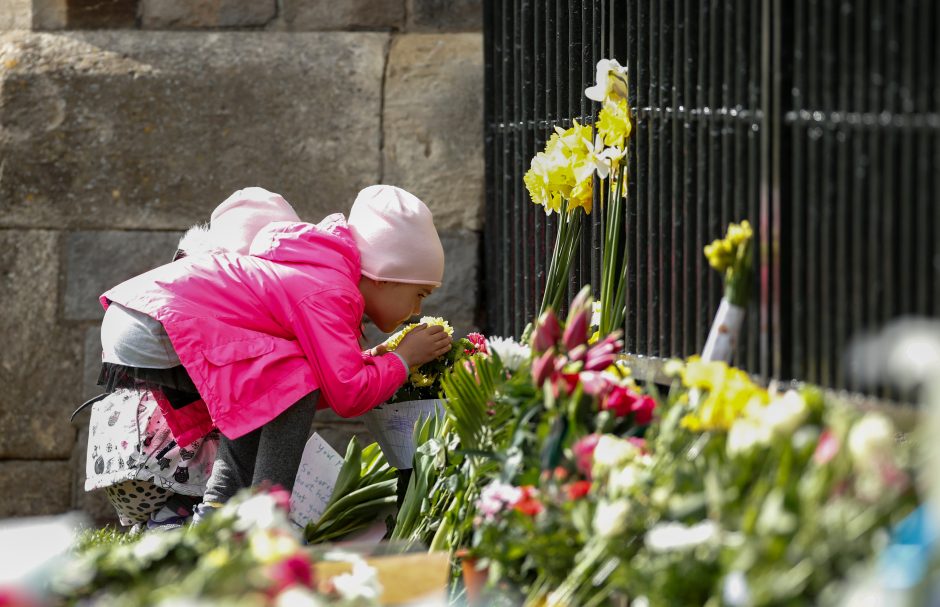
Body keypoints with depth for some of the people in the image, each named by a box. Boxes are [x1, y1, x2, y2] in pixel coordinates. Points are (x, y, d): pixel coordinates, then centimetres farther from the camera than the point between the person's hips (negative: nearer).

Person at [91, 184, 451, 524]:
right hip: (158, 330, -11)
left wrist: (369, 361, 13)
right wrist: (402, 359, 0)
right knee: (296, 383, -13)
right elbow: (347, 395, -15)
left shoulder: (320, 267, 20)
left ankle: (216, 508, 21)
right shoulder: (330, 293, -11)